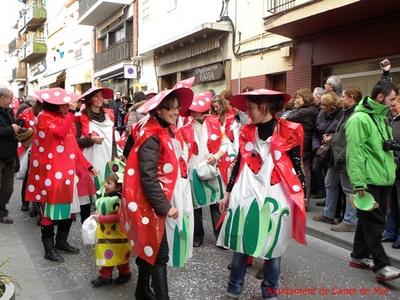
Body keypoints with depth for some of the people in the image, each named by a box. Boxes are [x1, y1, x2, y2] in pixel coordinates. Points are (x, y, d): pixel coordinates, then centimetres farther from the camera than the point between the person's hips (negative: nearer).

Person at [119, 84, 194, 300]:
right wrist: (164, 207, -22)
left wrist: (171, 203, 16)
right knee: (159, 252, -2)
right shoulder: (151, 137, -18)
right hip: (156, 205, -9)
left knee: (149, 248, 19)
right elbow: (148, 177, -23)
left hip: (170, 201, 9)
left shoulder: (171, 133, 10)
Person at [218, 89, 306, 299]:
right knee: (239, 245, 8)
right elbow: (238, 164, 11)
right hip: (246, 195, 3)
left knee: (273, 247, 10)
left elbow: (297, 167, -2)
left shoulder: (289, 132, -7)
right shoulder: (247, 131, 4)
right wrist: (228, 193, 13)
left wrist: (302, 198, -2)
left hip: (275, 197, -3)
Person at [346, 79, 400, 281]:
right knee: (374, 223, -4)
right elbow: (354, 152, -20)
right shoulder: (360, 119, -15)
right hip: (368, 181, -9)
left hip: (383, 179, 9)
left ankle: (359, 256, 26)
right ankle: (381, 266, 1)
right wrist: (358, 182, -22)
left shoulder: (381, 117, 16)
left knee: (370, 220, 15)